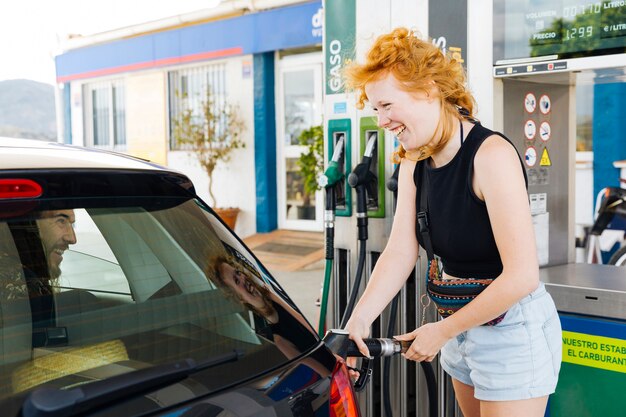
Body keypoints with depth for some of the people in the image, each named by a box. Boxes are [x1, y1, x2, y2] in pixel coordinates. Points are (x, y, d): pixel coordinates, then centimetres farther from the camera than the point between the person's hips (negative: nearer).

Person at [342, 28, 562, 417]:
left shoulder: (491, 155, -23)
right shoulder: (414, 164, 1)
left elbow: (522, 276, -27)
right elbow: (400, 252, -8)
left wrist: (442, 332, -19)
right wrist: (359, 320, -21)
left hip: (512, 329, -7)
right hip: (461, 323, 8)